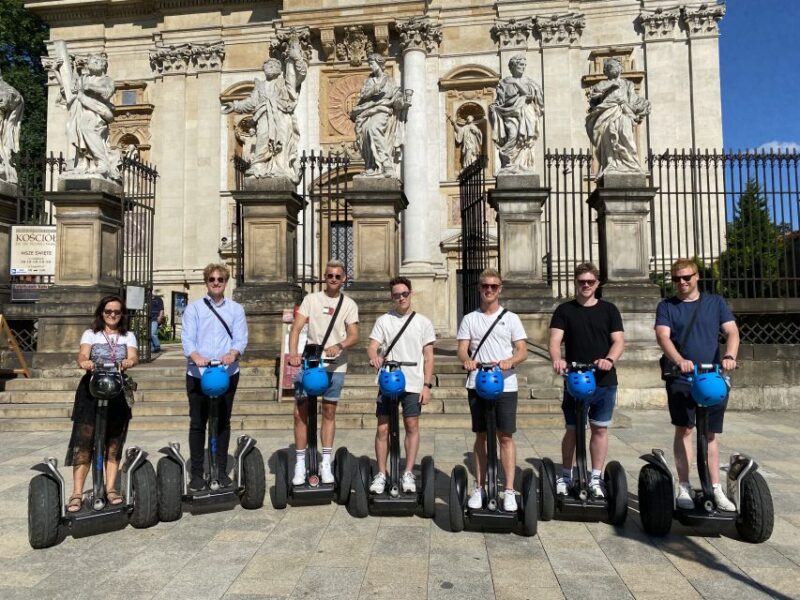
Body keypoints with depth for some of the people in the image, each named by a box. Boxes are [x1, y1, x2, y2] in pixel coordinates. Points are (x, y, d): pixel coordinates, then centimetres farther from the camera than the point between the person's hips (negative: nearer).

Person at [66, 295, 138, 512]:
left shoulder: (128, 336, 10)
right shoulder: (90, 334, 7)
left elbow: (134, 356, -9)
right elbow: (82, 354, -12)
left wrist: (128, 362, -33)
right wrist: (85, 362, -37)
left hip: (118, 392, 2)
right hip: (91, 390, -2)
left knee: (114, 443, 4)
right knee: (83, 441, -8)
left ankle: (110, 488, 11)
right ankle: (77, 493, -5)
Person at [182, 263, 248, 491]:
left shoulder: (236, 309, 9)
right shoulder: (194, 308, 5)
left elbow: (241, 338, -1)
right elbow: (187, 338, -6)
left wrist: (233, 353, -23)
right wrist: (196, 356, -27)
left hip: (228, 372, 1)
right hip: (198, 373, -1)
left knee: (223, 422, 9)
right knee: (197, 423, 2)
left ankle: (221, 470, 20)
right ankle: (197, 473, 12)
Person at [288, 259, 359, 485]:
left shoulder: (349, 304, 4)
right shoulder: (311, 299, 4)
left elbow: (354, 336, -7)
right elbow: (296, 327, -5)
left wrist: (339, 345, -28)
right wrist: (293, 353, -22)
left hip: (335, 365, 0)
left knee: (329, 413, 8)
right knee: (300, 413, -1)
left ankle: (326, 464, 18)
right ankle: (300, 464, 11)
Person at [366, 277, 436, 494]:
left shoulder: (423, 322, 4)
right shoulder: (383, 320, 5)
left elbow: (428, 357, 4)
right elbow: (372, 346, -1)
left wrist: (427, 385, -2)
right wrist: (374, 357, -25)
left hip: (413, 384, 0)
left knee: (412, 427, 3)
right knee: (383, 428, 1)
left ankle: (408, 473, 15)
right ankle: (381, 474, 12)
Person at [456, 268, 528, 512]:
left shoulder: (510, 318, 5)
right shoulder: (469, 319, 8)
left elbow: (523, 351, 1)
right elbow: (462, 349, 2)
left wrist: (510, 361, -20)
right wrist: (467, 360, -21)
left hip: (505, 386, -1)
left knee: (505, 437, 1)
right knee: (481, 436, 10)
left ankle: (509, 491, 9)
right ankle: (479, 488, 19)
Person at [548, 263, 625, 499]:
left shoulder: (609, 310, 7)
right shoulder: (565, 310, 4)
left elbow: (619, 340, 0)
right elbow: (555, 340, -6)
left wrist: (609, 359, -21)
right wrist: (557, 359, -27)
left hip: (604, 381, 1)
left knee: (600, 429, 7)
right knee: (572, 430, 6)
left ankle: (596, 478, 19)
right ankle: (566, 475, 20)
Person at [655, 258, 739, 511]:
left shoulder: (715, 302, 10)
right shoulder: (666, 306, 4)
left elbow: (732, 331, 0)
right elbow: (663, 336, -10)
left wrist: (729, 356, -21)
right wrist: (679, 361, -28)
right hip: (681, 379, -2)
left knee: (711, 433, 9)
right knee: (684, 430, -2)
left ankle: (716, 488, 17)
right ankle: (684, 488, 5)